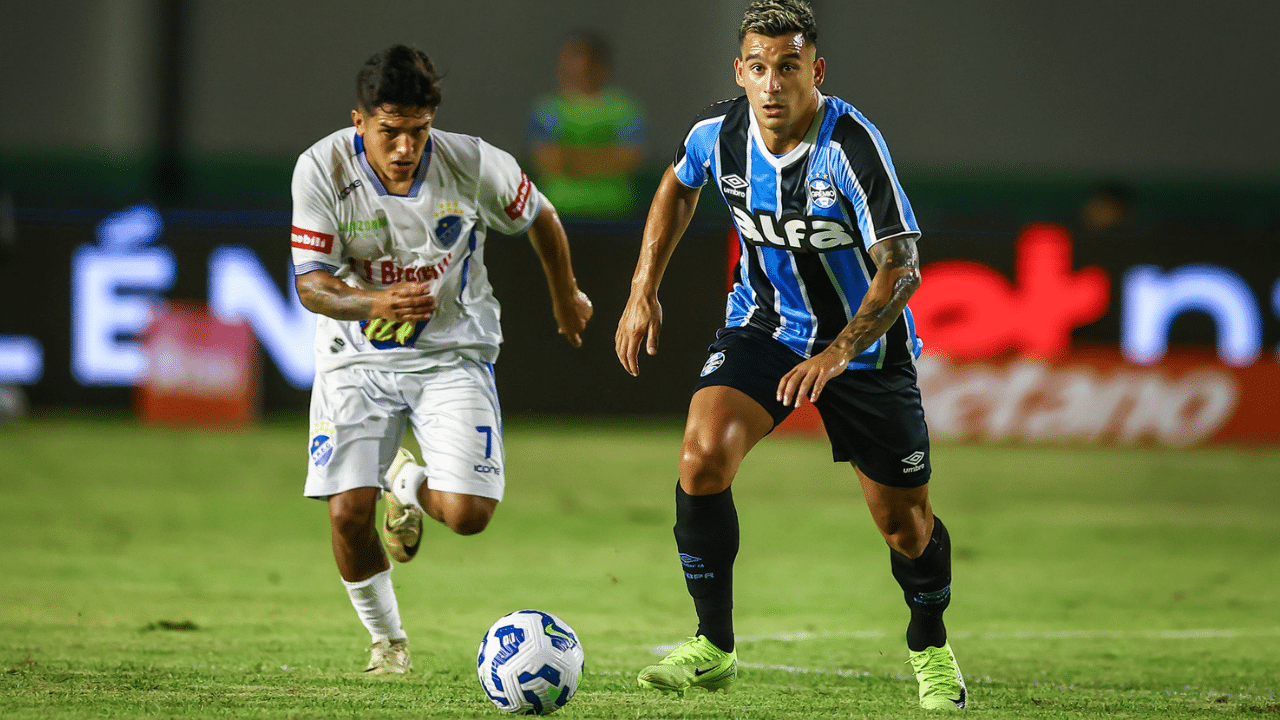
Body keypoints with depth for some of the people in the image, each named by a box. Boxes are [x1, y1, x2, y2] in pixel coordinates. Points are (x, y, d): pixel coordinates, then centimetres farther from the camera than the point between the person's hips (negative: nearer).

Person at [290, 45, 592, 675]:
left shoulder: (475, 165, -17)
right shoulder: (322, 169, -18)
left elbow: (539, 219, 4)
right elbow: (311, 285, -17)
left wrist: (566, 298, 20)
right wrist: (376, 303, -38)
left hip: (453, 351, 0)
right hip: (357, 356, 0)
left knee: (468, 514, -16)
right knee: (347, 512, -14)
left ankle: (410, 483, 23)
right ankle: (386, 639, 16)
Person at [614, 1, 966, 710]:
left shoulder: (852, 145, -29)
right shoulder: (718, 131, -14)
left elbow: (900, 269, -30)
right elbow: (678, 186, 11)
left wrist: (835, 356, -42)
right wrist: (643, 290, 6)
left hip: (863, 340, -3)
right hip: (763, 324, 3)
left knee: (905, 523, 5)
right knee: (703, 457, -22)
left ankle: (930, 650, 36)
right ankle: (713, 649, -9)